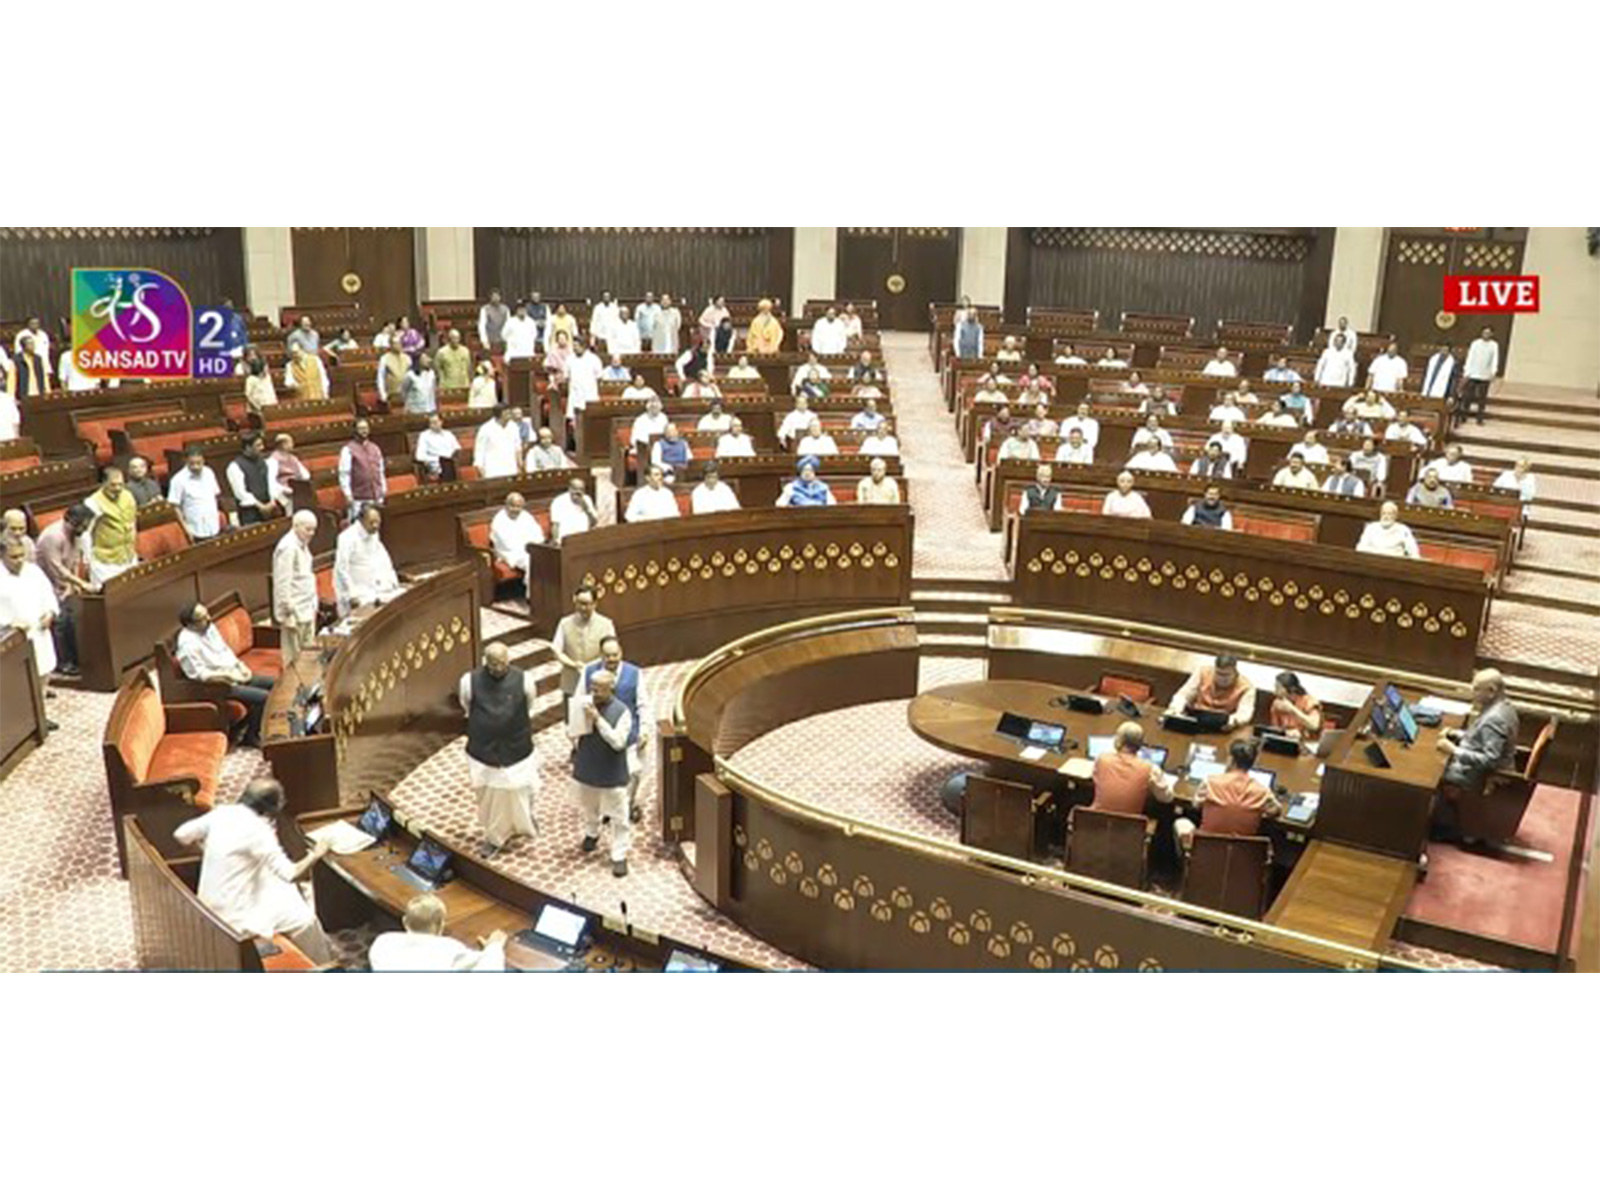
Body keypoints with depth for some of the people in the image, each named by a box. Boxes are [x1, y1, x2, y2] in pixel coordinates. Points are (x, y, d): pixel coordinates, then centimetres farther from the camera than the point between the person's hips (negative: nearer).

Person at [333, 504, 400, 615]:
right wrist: (352, 596, -20)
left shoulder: (373, 536, 11)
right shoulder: (348, 538, -13)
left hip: (377, 592, 8)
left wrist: (394, 584, 8)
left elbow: (384, 563, 18)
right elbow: (341, 569, -16)